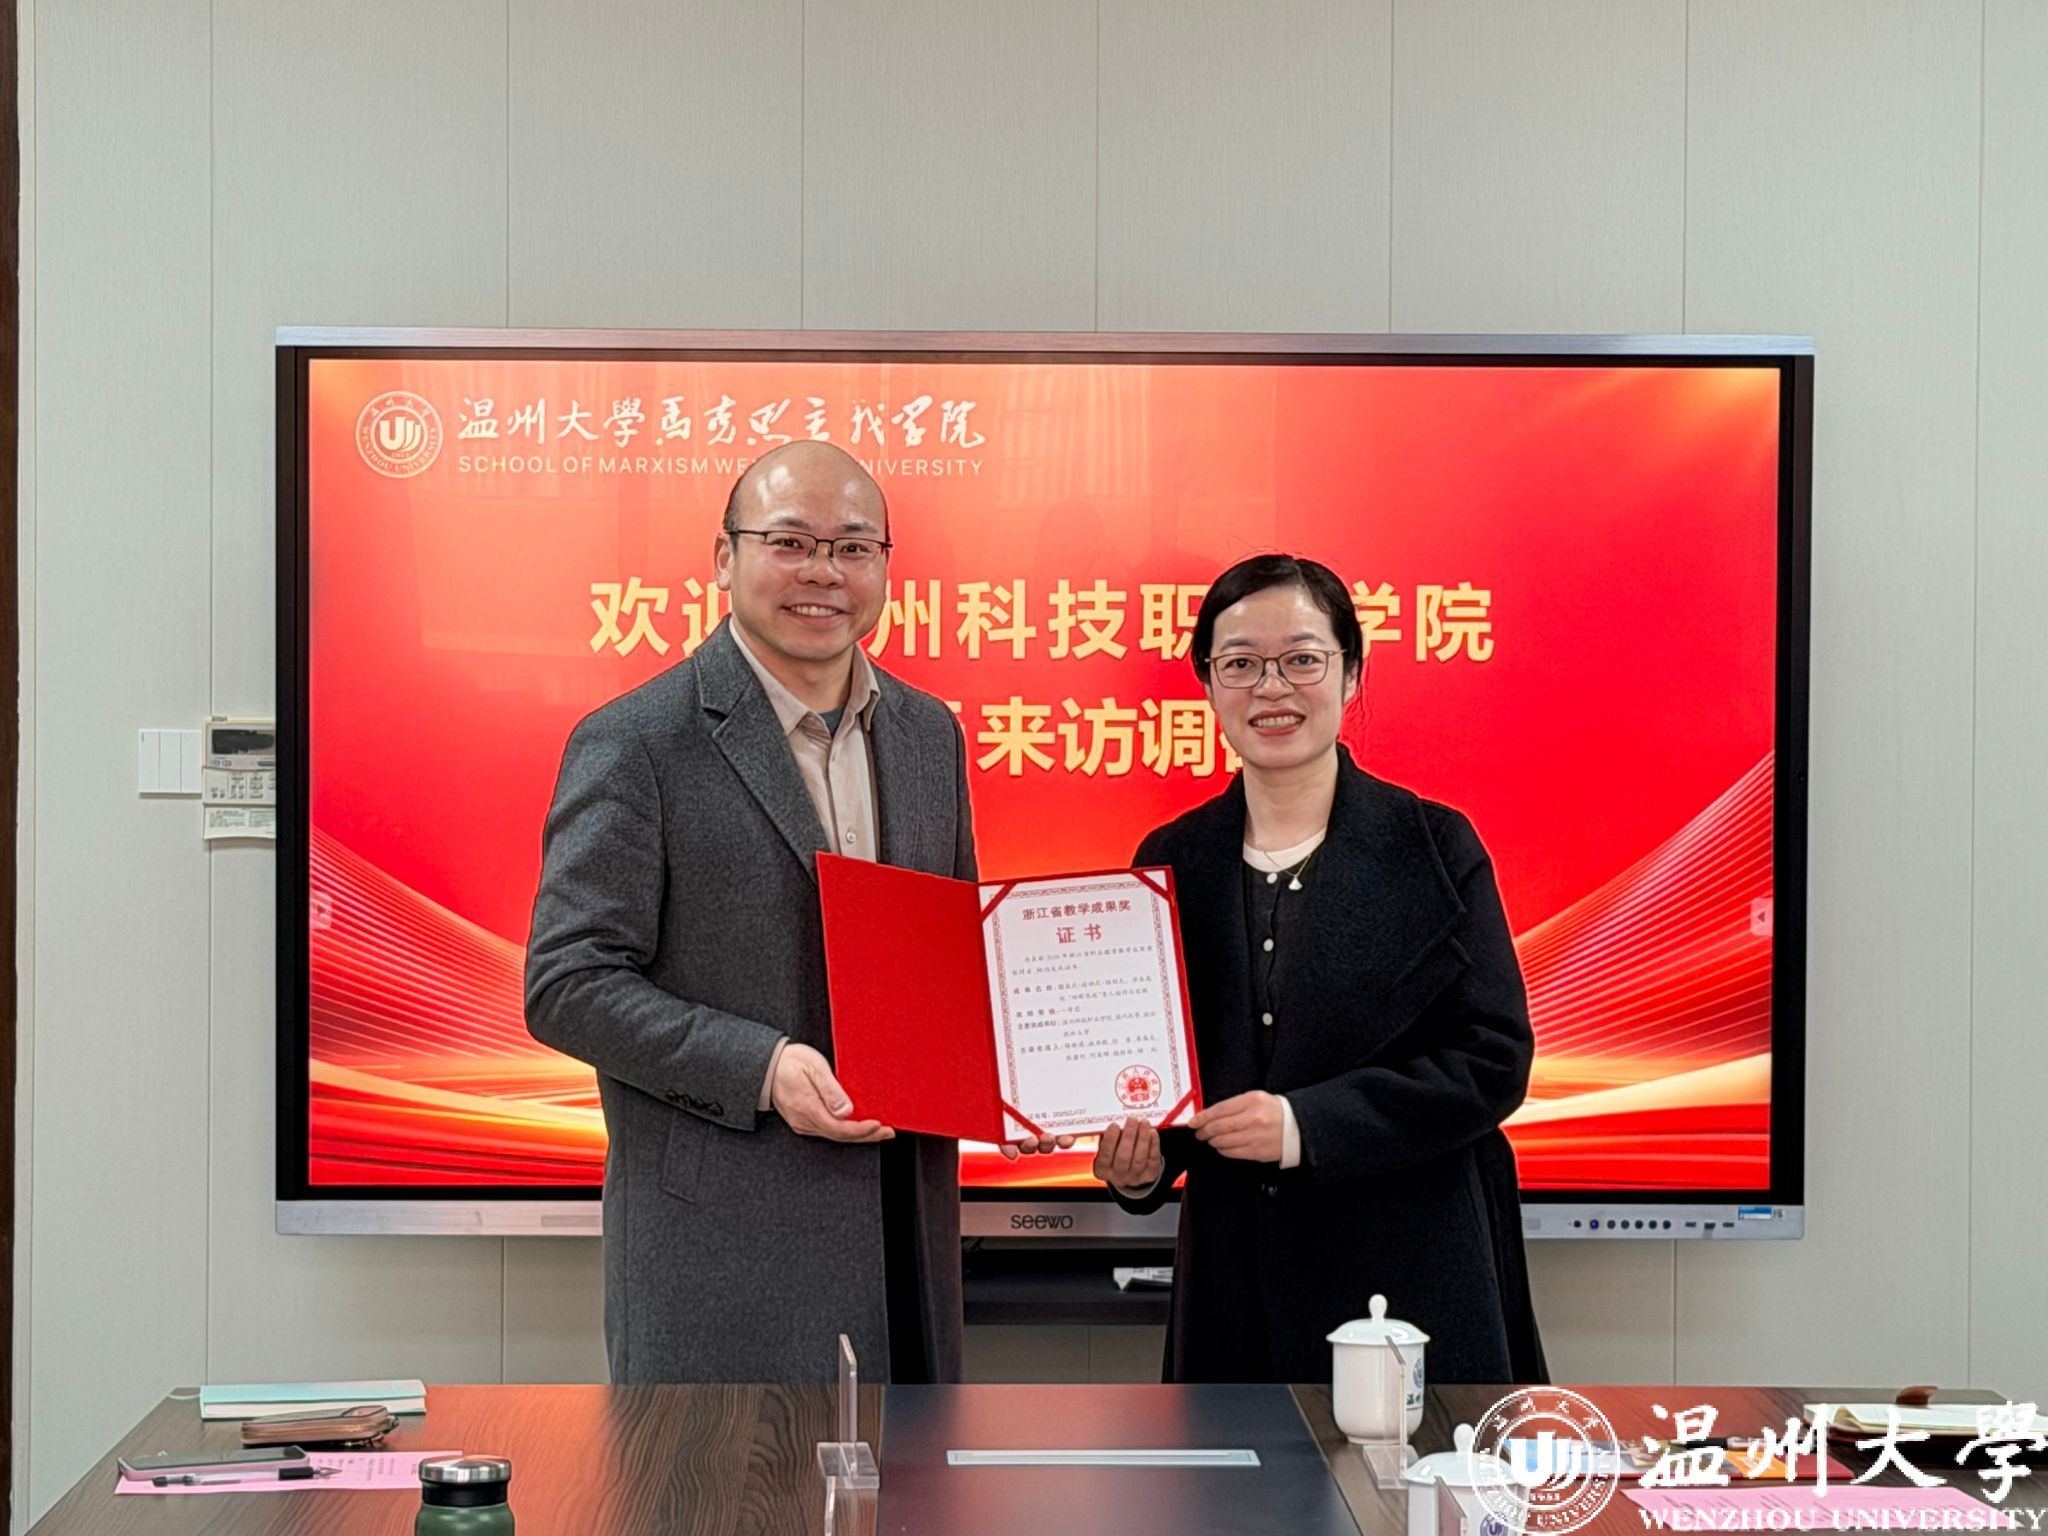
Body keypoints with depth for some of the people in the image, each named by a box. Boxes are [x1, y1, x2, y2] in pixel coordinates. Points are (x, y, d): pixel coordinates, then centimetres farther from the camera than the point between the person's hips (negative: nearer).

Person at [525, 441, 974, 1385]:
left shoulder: (929, 733, 11)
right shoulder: (636, 744, -8)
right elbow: (565, 987, -12)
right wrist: (760, 1068, -22)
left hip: (906, 1230, 6)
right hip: (719, 1240, -6)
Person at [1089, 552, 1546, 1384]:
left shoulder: (1434, 847, -2)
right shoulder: (1170, 863, 8)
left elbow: (1494, 1059, -7)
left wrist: (1307, 1125, -17)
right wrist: (1138, 1163, -8)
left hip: (1409, 1272, -3)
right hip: (1234, 1277, 3)